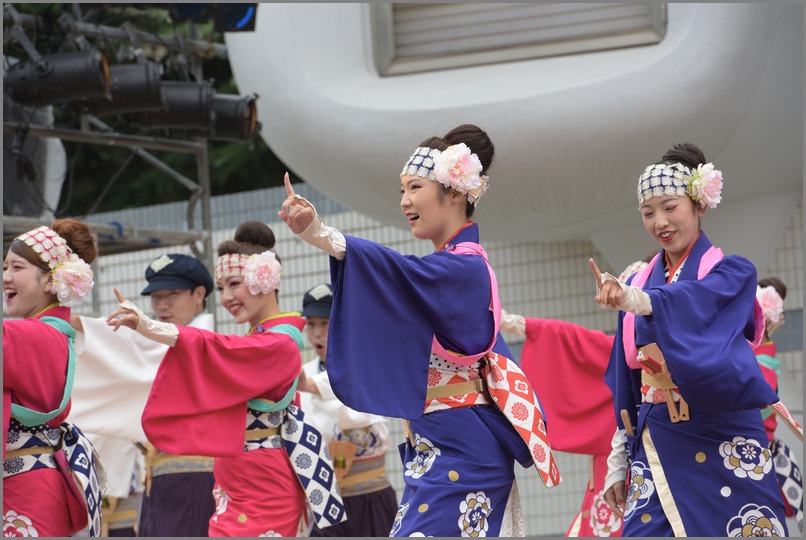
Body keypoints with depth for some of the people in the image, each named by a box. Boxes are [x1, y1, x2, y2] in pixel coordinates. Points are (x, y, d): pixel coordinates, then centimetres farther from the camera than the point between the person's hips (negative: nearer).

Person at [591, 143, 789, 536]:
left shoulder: (732, 273, -1)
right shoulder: (640, 284, 14)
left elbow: (692, 303, -25)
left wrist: (634, 300, -44)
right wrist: (617, 461, 12)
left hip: (723, 445, -4)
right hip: (658, 450, 4)